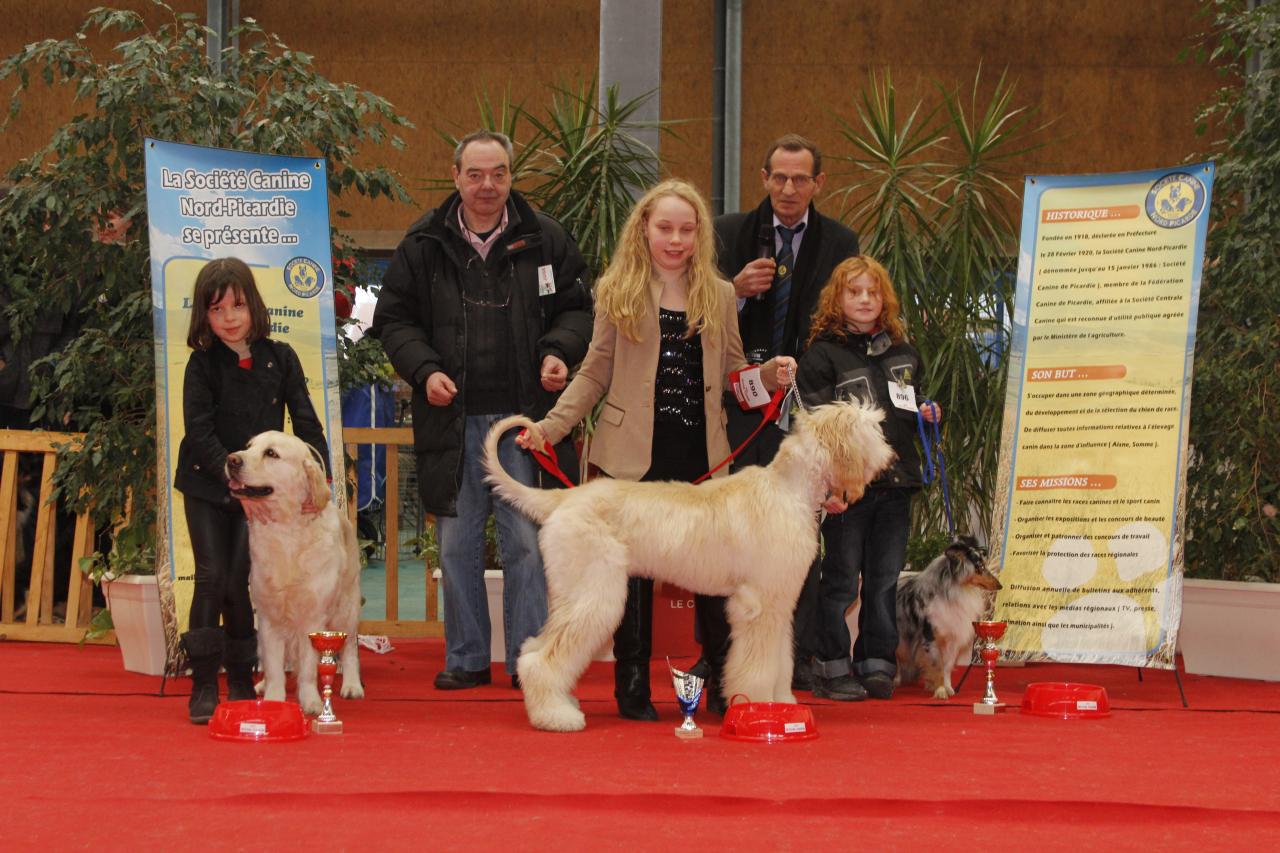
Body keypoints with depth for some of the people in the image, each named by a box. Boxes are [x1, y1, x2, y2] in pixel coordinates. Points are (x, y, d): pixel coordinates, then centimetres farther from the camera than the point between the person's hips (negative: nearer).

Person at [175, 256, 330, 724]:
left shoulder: (280, 358, 0)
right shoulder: (202, 364, -6)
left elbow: (306, 423, 2)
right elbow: (199, 432, -12)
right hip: (207, 487, -1)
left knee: (239, 583, -5)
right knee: (212, 577, -10)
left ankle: (241, 683, 10)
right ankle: (203, 688, -7)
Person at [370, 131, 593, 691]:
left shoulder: (544, 239, 5)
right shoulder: (424, 245, 5)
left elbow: (577, 308, 13)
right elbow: (394, 317, 9)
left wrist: (560, 351, -7)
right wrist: (424, 370, -6)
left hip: (524, 418, -1)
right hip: (453, 419, 1)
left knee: (526, 541, -2)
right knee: (457, 545, 7)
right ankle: (466, 659, 17)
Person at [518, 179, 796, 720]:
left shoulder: (719, 295, 12)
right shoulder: (617, 291, 5)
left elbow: (731, 375, 13)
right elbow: (595, 375, 6)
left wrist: (771, 373, -7)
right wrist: (550, 426, -4)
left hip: (701, 453, 2)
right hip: (635, 453, -1)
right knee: (634, 573, 2)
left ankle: (724, 689, 8)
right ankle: (632, 690, 10)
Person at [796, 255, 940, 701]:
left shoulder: (903, 353, 15)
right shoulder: (822, 354, -4)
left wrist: (924, 415, 5)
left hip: (895, 484, 5)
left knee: (885, 581, 8)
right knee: (841, 581, -1)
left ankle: (877, 664, 16)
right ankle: (832, 669, 6)